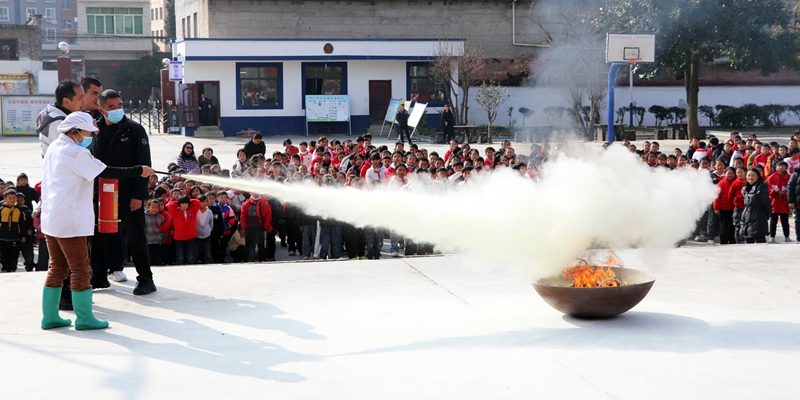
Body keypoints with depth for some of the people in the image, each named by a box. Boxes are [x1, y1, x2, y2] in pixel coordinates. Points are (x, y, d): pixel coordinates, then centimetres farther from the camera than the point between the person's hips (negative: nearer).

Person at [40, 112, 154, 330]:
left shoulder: (54, 148, 12)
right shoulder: (75, 153, -16)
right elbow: (106, 172, -17)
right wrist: (139, 171, -12)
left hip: (50, 219, 9)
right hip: (69, 221, -9)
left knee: (57, 267, 14)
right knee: (80, 268, -1)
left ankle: (49, 316, 17)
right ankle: (84, 318, 4)